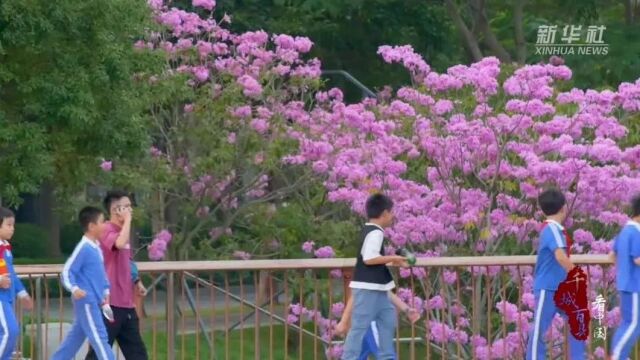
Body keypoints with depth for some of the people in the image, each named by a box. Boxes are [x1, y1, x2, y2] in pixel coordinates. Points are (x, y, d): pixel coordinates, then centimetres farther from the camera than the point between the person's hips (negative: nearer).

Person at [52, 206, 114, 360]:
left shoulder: (96, 247, 12)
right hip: (86, 302, -9)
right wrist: (74, 288, -32)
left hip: (94, 301, 9)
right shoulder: (83, 248, -15)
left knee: (75, 337, 14)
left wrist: (106, 292, 17)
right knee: (100, 339, -9)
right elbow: (67, 271, -17)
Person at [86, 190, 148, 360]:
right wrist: (128, 220, -21)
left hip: (126, 302, 9)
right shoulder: (107, 230, -13)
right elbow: (120, 243, -35)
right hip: (110, 302, -9)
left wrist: (135, 283, 12)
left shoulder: (122, 231, 15)